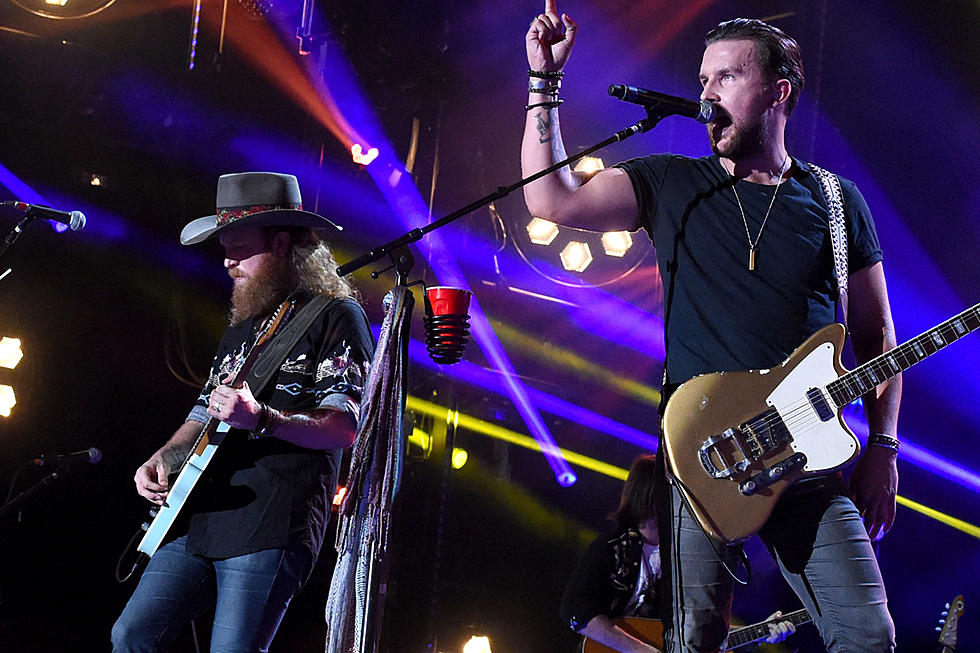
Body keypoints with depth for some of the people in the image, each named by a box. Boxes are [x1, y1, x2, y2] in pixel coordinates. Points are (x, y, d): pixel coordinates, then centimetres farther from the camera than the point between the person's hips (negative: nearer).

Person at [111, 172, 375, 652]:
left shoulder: (335, 316, -2)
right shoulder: (241, 328, 24)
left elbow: (345, 429, -11)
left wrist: (260, 420, -25)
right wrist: (162, 459, 7)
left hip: (272, 528, -8)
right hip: (199, 519, 8)